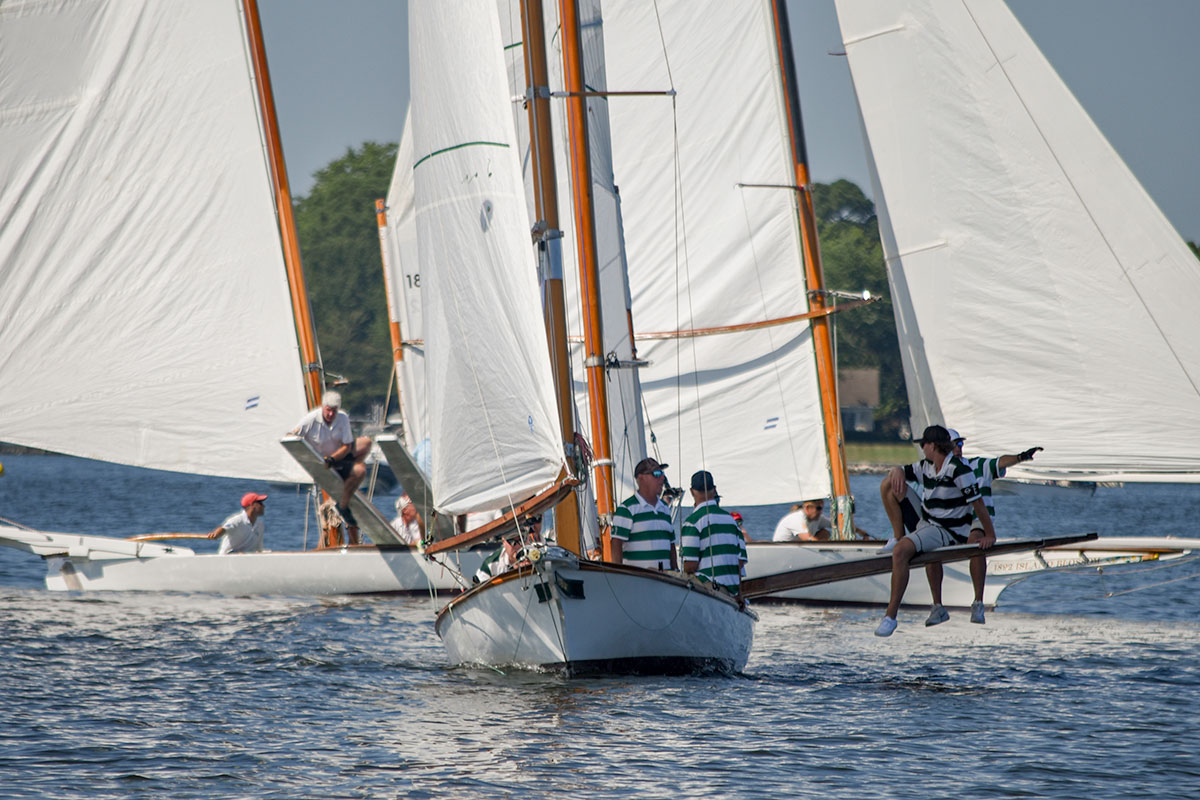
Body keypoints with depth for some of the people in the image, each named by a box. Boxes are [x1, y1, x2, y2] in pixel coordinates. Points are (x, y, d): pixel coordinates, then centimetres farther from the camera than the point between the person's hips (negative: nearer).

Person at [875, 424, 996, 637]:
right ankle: (898, 537, 2)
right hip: (924, 522, 9)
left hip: (946, 531, -9)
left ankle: (891, 615, -32)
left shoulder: (959, 470, -18)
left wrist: (990, 536, -15)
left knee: (901, 551, -35)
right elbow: (901, 472, 19)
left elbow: (977, 503, -17)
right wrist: (897, 471, -8)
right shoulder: (926, 466, 7)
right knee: (889, 484, 4)